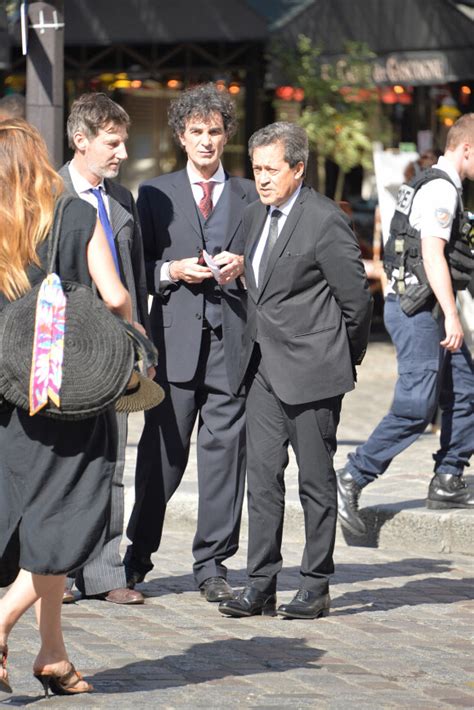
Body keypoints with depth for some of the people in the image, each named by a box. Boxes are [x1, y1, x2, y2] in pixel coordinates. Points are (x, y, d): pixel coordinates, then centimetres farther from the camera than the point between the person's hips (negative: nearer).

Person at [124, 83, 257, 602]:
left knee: (224, 450, 0)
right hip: (175, 340, -1)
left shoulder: (249, 196, 14)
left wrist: (243, 267, -5)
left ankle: (212, 564, 6)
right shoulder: (155, 194, 12)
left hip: (232, 339, 1)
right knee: (163, 452, -1)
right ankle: (137, 556, 11)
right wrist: (172, 271, -7)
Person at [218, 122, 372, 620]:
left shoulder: (325, 220, -12)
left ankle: (316, 587, 9)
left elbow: (356, 298, -8)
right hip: (264, 367, 7)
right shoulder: (254, 217, 11)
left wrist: (344, 359, 3)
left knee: (316, 480, 1)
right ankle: (261, 585, 7)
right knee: (262, 474, 4)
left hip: (312, 371, -7)